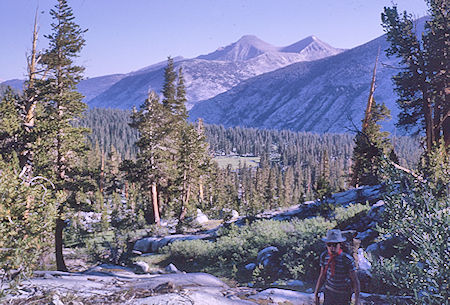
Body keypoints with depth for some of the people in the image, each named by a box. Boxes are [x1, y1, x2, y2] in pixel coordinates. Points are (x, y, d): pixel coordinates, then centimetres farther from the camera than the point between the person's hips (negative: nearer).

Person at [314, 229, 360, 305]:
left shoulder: (347, 259, -23)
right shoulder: (324, 256, -9)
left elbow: (355, 280, -16)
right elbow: (322, 276, 3)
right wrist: (316, 293, 4)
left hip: (343, 295, -3)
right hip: (329, 292, 3)